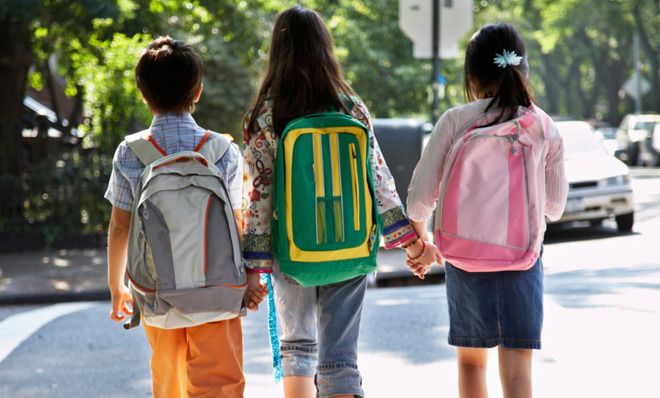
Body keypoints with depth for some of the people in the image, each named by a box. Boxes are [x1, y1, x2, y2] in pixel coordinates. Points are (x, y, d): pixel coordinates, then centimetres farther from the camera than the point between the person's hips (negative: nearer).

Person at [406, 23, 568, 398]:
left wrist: (418, 240, 14)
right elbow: (556, 205, 9)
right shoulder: (545, 128, -1)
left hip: (464, 255, 0)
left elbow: (420, 196, -5)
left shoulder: (456, 121, -6)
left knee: (471, 359, 19)